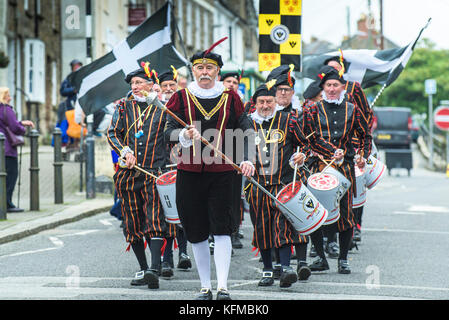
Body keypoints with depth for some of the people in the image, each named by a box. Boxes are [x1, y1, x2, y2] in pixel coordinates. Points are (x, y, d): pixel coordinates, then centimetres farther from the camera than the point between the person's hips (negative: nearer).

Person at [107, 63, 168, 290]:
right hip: (128, 173, 4)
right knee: (133, 222, 7)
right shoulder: (123, 106, 12)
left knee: (155, 220, -15)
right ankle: (143, 269, 18)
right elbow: (112, 133, 9)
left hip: (154, 171, -4)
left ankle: (155, 269, -26)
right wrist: (125, 151, -9)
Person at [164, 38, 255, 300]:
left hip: (222, 172, -1)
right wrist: (185, 135, -23)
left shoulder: (230, 98, 5)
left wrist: (247, 159, -10)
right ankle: (206, 287, 16)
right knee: (196, 231, 6)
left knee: (221, 228, -9)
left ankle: (223, 286, -12)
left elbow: (245, 130, 5)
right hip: (190, 172, 1)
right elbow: (169, 132, -1)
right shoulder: (181, 98, 5)